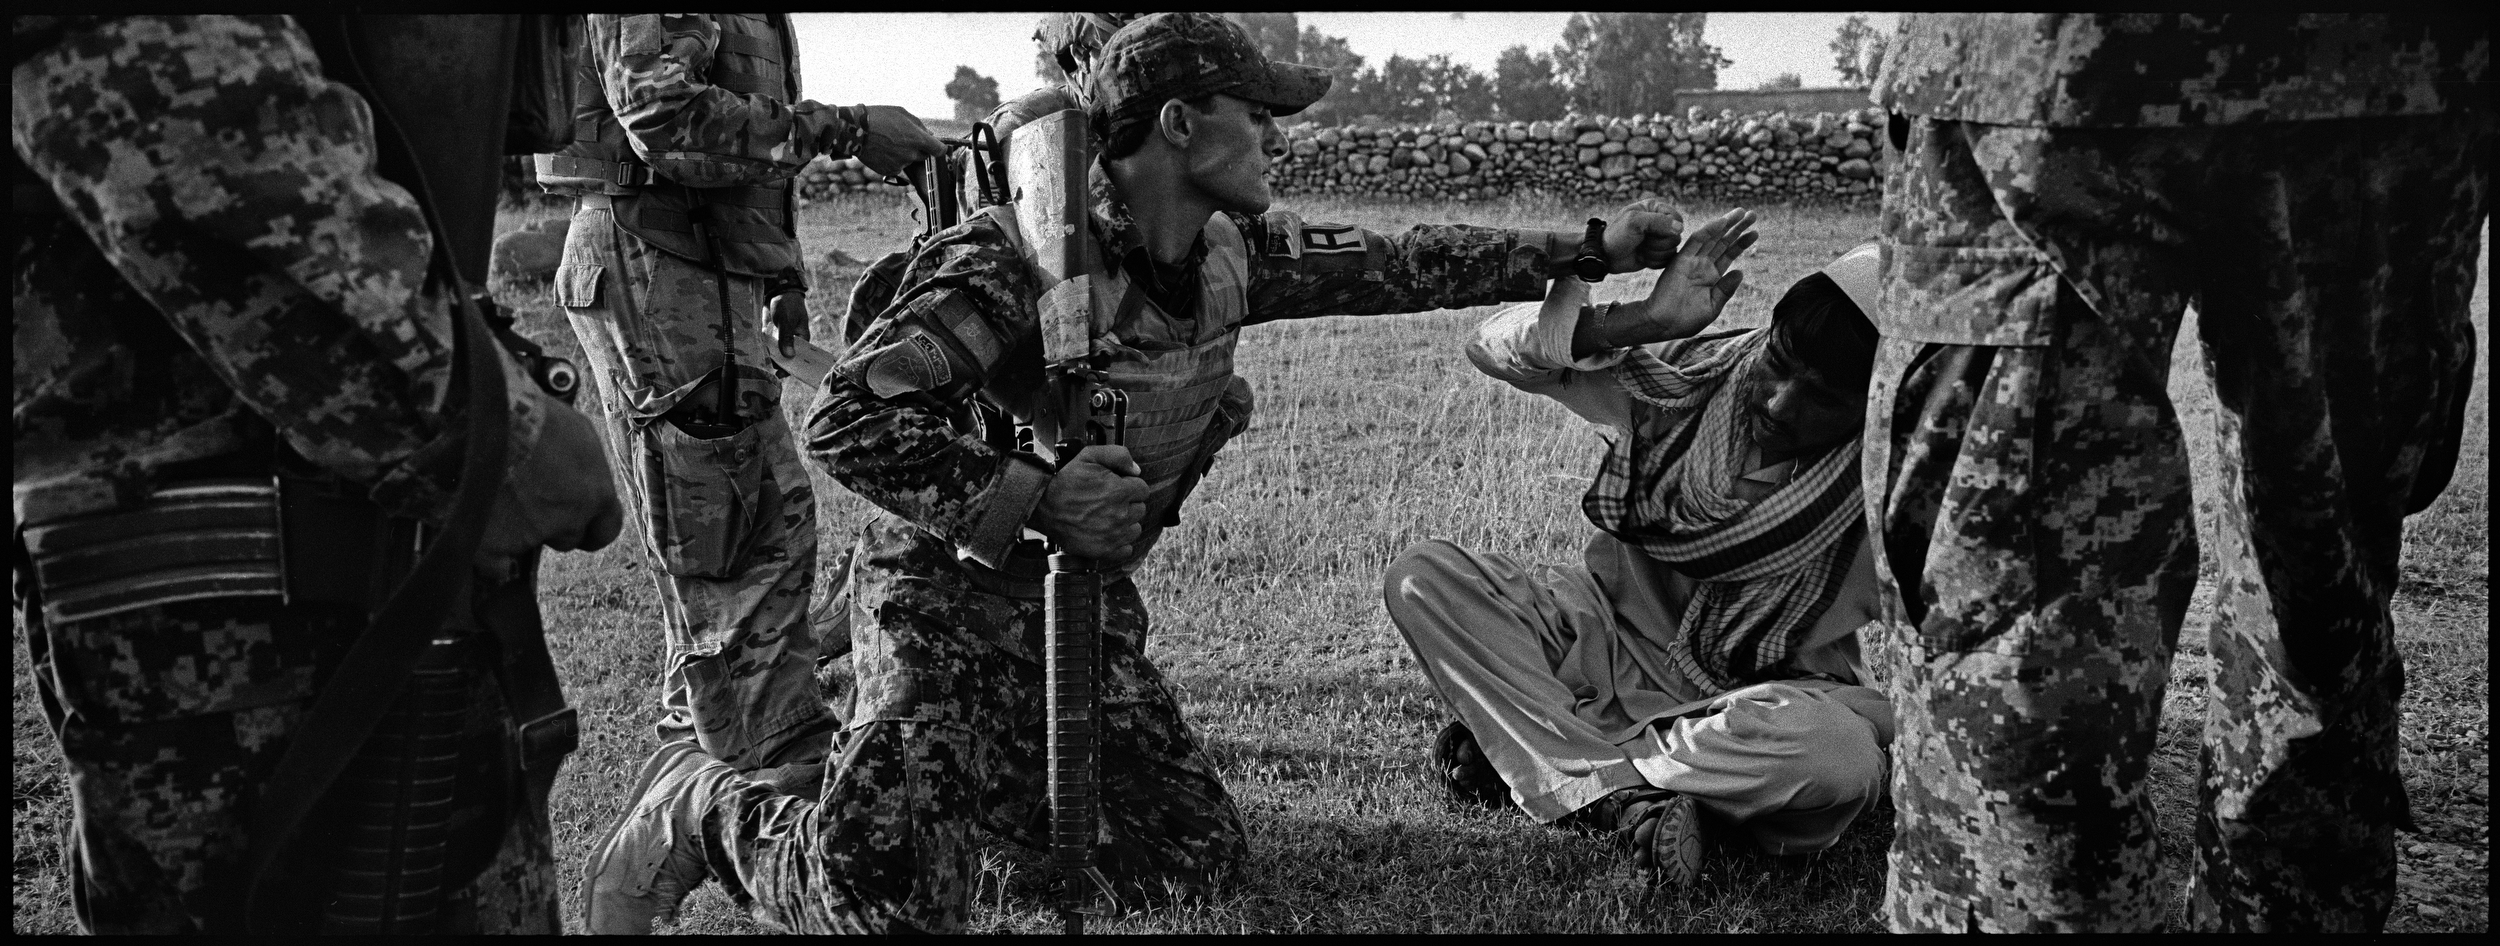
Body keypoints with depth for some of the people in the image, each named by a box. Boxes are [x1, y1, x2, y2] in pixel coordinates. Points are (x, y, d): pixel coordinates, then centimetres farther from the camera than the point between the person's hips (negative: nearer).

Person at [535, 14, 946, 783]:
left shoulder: (757, 21, 18)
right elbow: (659, 116, -26)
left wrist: (782, 275, 19)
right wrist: (840, 128, -25)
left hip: (713, 271, 10)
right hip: (651, 265, -10)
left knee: (777, 512, 14)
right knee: (722, 537, -7)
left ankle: (694, 724, 25)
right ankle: (780, 767, -1)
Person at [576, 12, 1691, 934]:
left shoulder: (1233, 250, 0)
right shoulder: (1020, 256, -24)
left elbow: (1395, 266, 9)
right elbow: (843, 418, -28)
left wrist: (1591, 246, 9)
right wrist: (1030, 495, -34)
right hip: (951, 587, -7)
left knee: (1196, 856, 5)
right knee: (890, 895, -24)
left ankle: (981, 780, 24)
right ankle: (698, 806, 5)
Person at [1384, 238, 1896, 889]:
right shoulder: (1697, 373, -13)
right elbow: (1492, 345, -14)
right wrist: (1642, 322, -28)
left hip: (1759, 698, -2)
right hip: (1615, 636, 2)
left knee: (1840, 756, -39)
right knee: (1421, 579, -19)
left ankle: (1531, 752, -21)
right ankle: (1621, 798, -28)